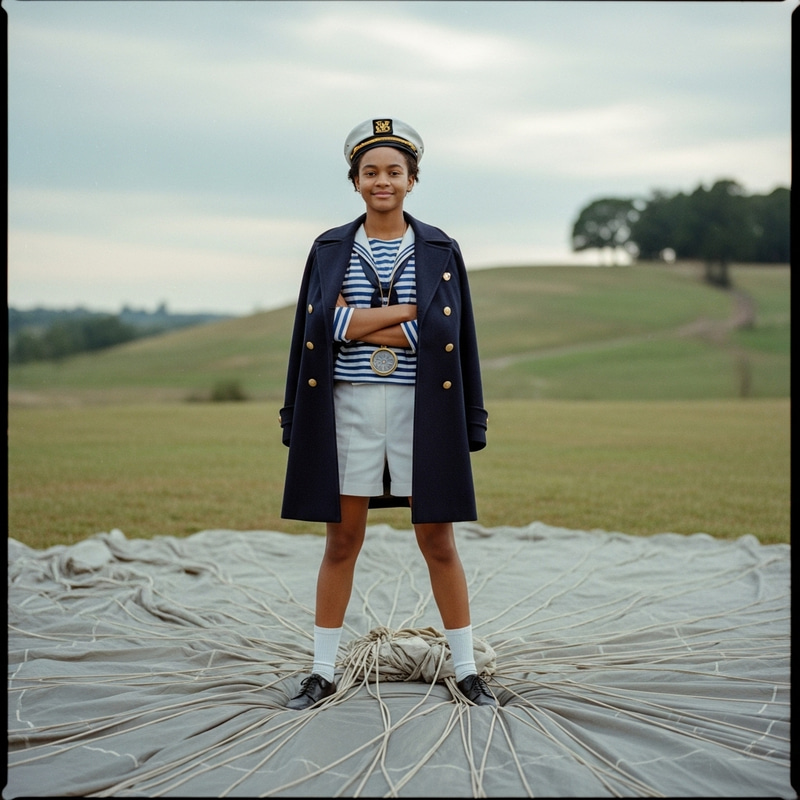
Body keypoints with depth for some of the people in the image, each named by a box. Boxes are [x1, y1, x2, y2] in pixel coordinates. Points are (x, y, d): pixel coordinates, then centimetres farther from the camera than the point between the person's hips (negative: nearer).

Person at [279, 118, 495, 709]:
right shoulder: (329, 250, 6)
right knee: (342, 542, 7)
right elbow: (323, 328, -8)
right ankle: (324, 672, 18)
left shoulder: (440, 250, 3)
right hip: (349, 407, 1)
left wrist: (362, 324, -12)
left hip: (420, 409, -1)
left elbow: (447, 335, -7)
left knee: (438, 542, 4)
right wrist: (410, 311, -13)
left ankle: (467, 669, 17)